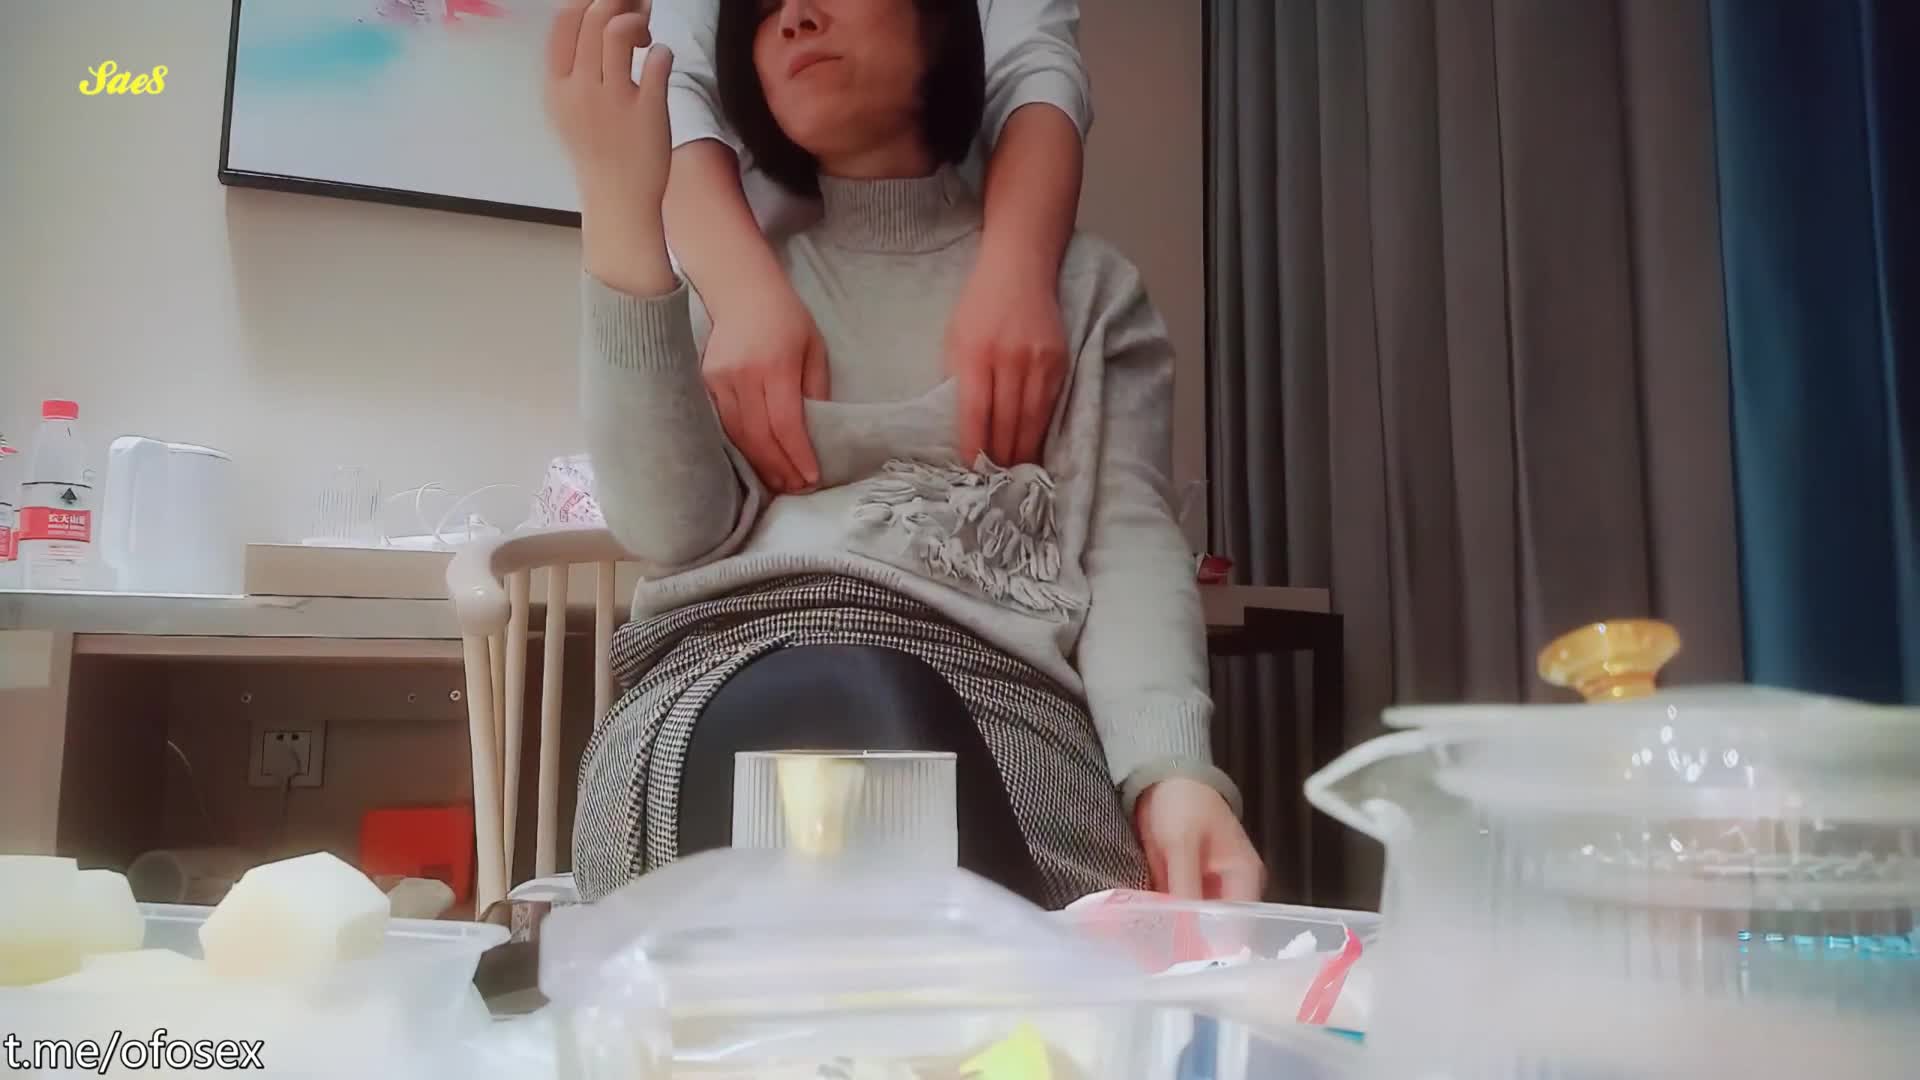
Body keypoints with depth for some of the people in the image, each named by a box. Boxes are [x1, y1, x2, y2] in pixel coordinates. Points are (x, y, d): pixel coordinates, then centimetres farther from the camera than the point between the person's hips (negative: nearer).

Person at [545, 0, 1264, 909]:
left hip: (1001, 703, 0)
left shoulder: (1086, 286, 18)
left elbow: (1130, 543, 3)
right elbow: (671, 527, 2)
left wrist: (1172, 770, -17)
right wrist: (624, 219, -8)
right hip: (729, 695, 1)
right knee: (859, 710, -34)